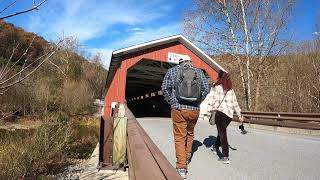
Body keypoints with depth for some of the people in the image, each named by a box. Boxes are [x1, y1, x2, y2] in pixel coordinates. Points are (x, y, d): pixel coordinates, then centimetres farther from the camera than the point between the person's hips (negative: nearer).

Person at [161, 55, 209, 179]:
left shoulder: (173, 70, 3)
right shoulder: (199, 72, 7)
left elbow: (165, 88, -2)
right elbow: (206, 89, 3)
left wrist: (171, 101, 8)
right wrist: (198, 101, 13)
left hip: (178, 109, -2)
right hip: (194, 110, 3)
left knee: (180, 137, 5)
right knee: (190, 134, 23)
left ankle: (181, 168, 6)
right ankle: (187, 157, 41)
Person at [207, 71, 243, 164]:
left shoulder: (216, 87, 1)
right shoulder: (231, 90, 14)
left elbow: (211, 99, -9)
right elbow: (235, 103, 17)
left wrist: (211, 110, -11)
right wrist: (239, 115, 22)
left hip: (220, 112, -5)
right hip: (229, 114, 5)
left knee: (222, 133, -2)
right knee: (222, 131, 21)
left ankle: (225, 157, -4)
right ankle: (216, 147, 41)